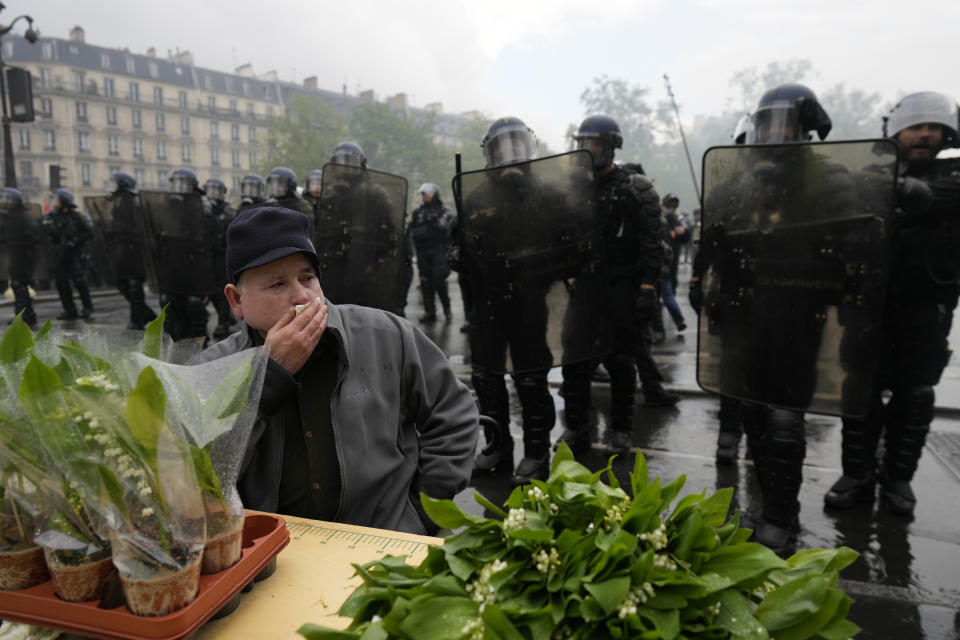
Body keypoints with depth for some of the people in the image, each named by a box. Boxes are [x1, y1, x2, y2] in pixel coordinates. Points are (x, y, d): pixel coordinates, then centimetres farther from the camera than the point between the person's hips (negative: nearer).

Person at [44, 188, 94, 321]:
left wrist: (76, 240, -12)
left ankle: (87, 308, 2)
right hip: (60, 253, 6)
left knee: (78, 280, -9)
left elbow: (89, 232, -6)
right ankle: (70, 310, 10)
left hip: (75, 252, -6)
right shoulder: (53, 215, 9)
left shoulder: (76, 215, -7)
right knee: (60, 281, 3)